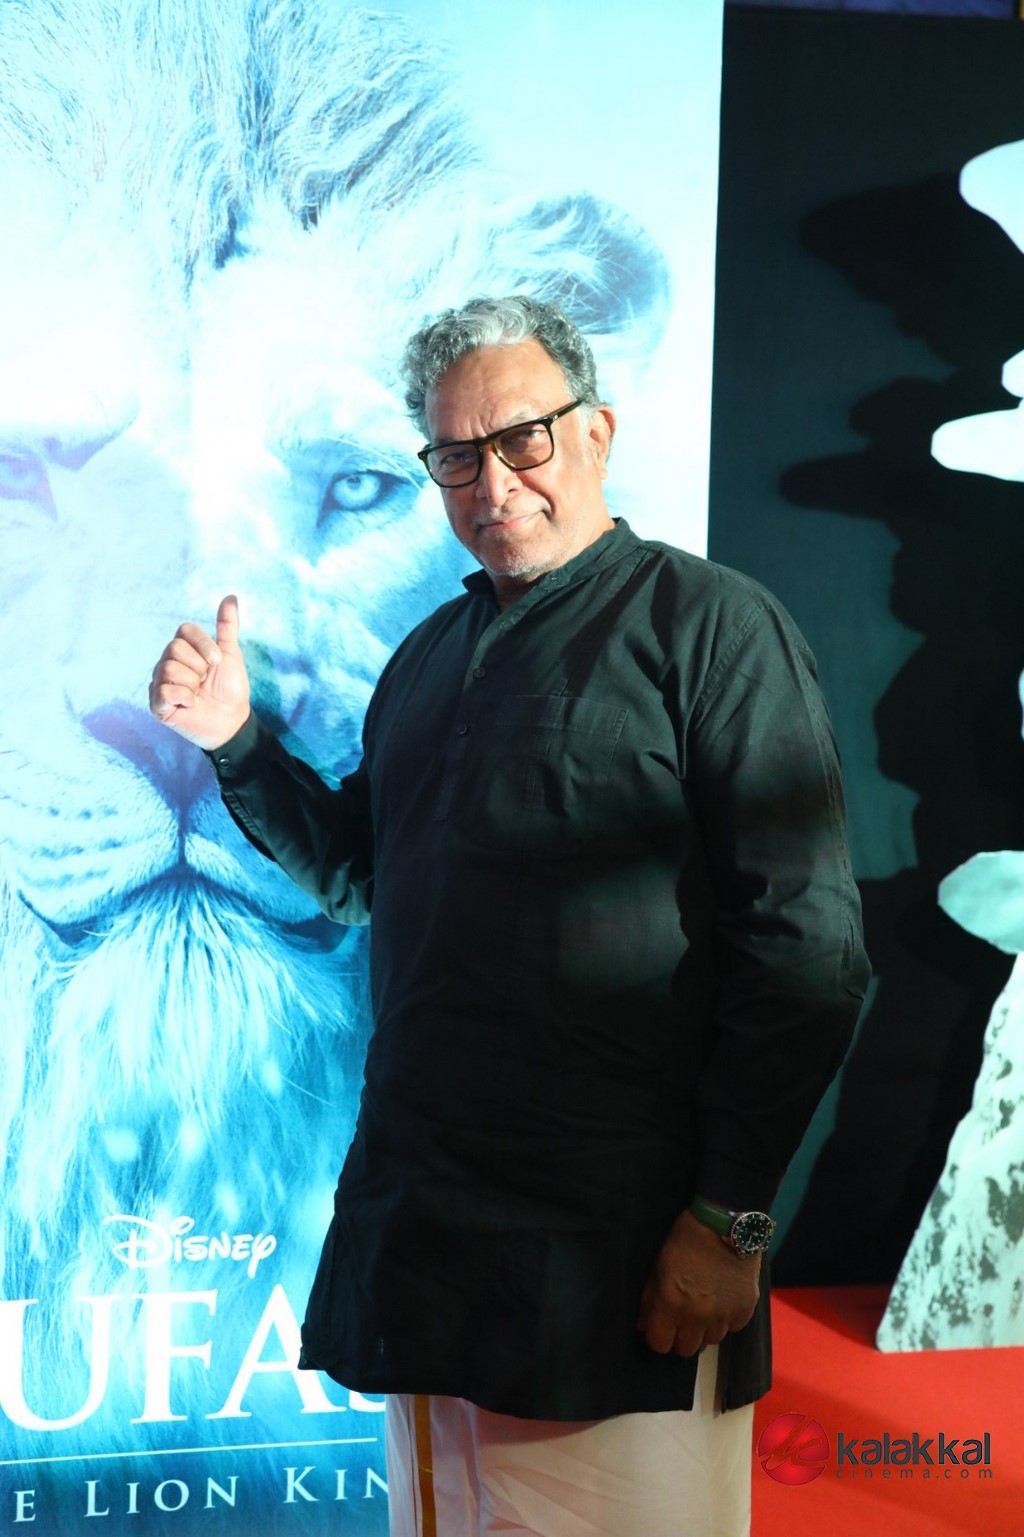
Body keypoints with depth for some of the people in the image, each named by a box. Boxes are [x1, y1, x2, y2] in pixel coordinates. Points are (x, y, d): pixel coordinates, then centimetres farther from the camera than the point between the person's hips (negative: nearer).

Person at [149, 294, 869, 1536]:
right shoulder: (433, 654, 15)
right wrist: (235, 741, 9)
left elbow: (805, 946, -12)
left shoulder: (709, 624, -7)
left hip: (619, 1246, -6)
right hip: (417, 1223, 7)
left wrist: (730, 1216, -15)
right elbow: (358, 874, 24)